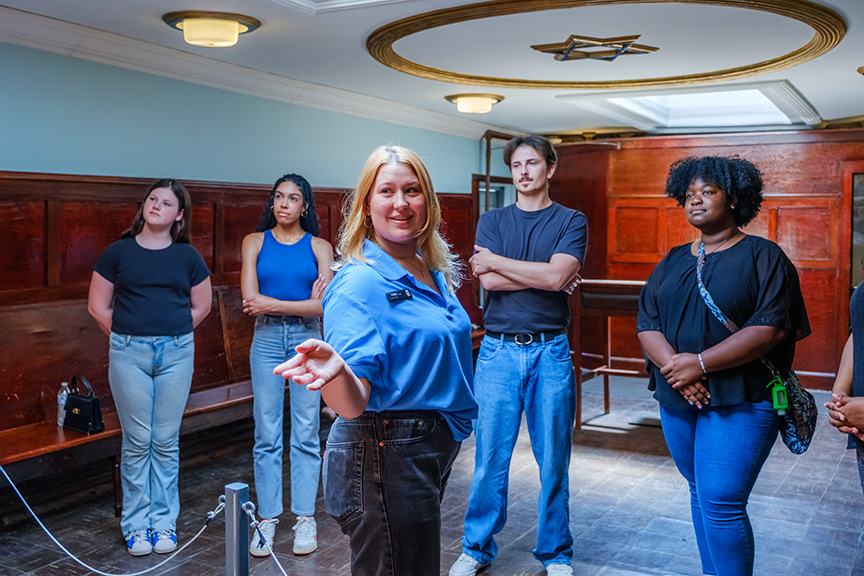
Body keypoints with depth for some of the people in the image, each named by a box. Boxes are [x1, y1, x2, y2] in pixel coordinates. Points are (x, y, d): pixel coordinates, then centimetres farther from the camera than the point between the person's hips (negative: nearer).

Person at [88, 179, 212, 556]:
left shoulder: (188, 257, 5)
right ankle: (136, 524, 15)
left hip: (176, 354, 1)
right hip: (128, 354, -1)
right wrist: (127, 337, 4)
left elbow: (201, 306, 12)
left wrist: (172, 335, 7)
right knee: (137, 440, 3)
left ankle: (164, 521, 17)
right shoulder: (118, 252, 2)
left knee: (166, 440, 6)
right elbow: (97, 306, 5)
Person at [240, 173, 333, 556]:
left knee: (306, 434, 2)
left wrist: (272, 305, -10)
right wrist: (305, 300, -7)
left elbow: (325, 306, -6)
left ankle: (305, 518, 12)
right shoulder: (255, 242, 8)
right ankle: (268, 518, 12)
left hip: (307, 341, 0)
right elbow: (251, 300, -4)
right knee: (267, 435, 2)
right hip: (267, 341, 1)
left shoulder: (318, 247, 6)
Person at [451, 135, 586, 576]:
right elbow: (489, 283, -5)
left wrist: (494, 260, -5)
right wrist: (543, 276, -7)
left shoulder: (571, 222, 6)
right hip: (498, 351, 1)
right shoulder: (492, 221, 10)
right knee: (489, 458, 5)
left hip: (550, 352, -1)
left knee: (553, 460, 6)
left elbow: (557, 276, -12)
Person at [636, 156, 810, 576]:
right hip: (677, 400, 6)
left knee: (721, 504, -10)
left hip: (738, 402, -5)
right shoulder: (674, 261, 14)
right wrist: (673, 366, -15)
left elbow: (772, 327, -15)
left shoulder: (762, 256, -3)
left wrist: (700, 363, -18)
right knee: (701, 495, 15)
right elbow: (646, 322, 5)